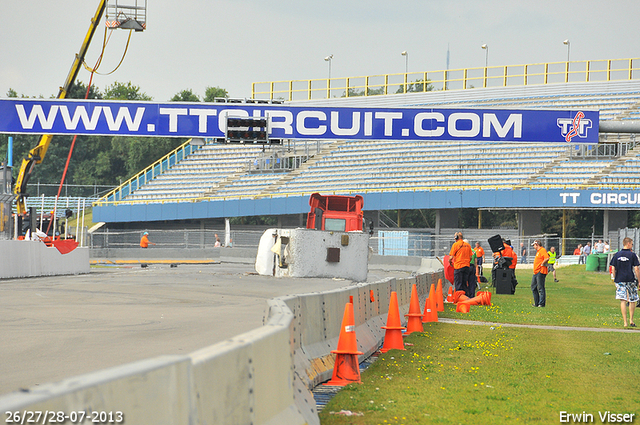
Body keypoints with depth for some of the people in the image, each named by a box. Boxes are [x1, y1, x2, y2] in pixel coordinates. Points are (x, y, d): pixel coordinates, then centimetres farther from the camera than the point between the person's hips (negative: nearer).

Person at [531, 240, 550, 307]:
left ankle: (542, 303, -4)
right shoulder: (538, 251, 20)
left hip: (540, 272, -11)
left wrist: (542, 264, -17)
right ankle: (536, 302, 21)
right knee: (533, 287, 14)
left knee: (540, 288, -7)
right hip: (536, 272, 11)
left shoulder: (543, 250, -12)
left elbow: (547, 258, -26)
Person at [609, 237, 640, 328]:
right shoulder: (632, 255, -4)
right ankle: (631, 320, 16)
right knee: (632, 300, 14)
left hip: (619, 280, 2)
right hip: (631, 280, -2)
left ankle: (625, 322, -7)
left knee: (623, 301, -2)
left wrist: (615, 280, 14)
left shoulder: (617, 255, 5)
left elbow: (613, 269, 5)